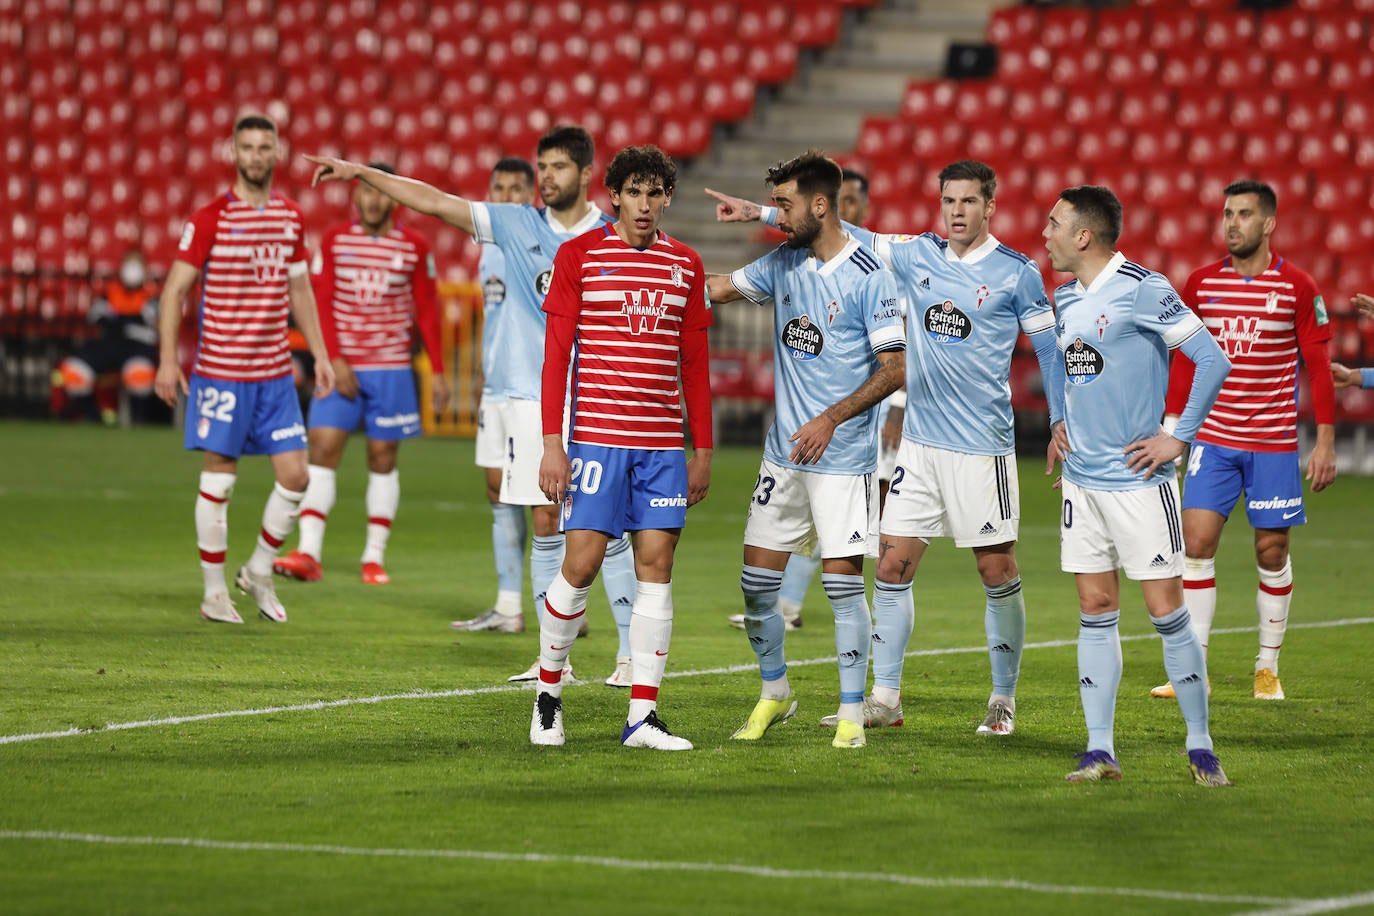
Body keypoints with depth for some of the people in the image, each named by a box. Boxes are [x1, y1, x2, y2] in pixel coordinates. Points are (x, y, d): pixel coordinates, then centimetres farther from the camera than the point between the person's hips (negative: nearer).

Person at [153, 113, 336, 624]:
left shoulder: (291, 218, 9)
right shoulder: (210, 219, -7)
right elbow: (175, 289, -6)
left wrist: (320, 355, 15)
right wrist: (168, 361, -13)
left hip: (276, 372, 5)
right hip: (220, 369, -5)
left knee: (295, 476, 1)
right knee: (219, 480, 0)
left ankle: (259, 573, 21)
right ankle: (214, 592, 10)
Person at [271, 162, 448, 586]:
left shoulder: (414, 246, 3)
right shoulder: (334, 240, 3)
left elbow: (427, 311, 7)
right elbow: (320, 303, -1)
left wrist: (438, 371, 4)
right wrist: (335, 361, -11)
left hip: (391, 368, 0)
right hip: (340, 367, 0)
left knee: (383, 457, 2)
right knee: (323, 449, -9)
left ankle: (375, 557, 9)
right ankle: (308, 553, -12)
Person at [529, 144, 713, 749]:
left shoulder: (686, 265, 10)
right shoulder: (579, 256, 0)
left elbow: (695, 364, 15)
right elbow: (556, 355, -2)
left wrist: (703, 450, 11)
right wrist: (552, 444, -8)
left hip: (663, 443, 3)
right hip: (596, 436, -3)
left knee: (656, 565, -1)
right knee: (581, 563, -7)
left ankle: (643, 717, 0)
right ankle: (548, 692, 13)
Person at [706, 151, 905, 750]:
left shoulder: (869, 276, -12)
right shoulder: (784, 262, 7)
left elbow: (893, 368, -12)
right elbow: (719, 288, 19)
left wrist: (831, 418, -19)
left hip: (843, 456, -6)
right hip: (783, 450, 6)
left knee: (843, 581, -6)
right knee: (757, 581, 6)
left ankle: (852, 714, 4)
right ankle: (774, 694, 26)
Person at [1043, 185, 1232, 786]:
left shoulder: (1143, 290, -13)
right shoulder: (1066, 297, 10)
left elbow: (1213, 360, -13)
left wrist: (1178, 438, -12)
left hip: (1138, 481, -7)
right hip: (1081, 481, 7)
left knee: (1167, 611, -5)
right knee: (1095, 612, 5)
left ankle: (1200, 747, 4)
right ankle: (1099, 751, 7)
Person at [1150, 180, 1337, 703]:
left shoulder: (1297, 287, -4)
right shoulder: (1201, 283, 4)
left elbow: (1318, 367, -1)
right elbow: (1184, 360, 12)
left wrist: (1326, 442, -4)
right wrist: (1171, 428, 8)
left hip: (1274, 443, -2)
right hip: (1212, 439, 2)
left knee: (1271, 552, 2)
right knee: (1196, 544, -7)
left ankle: (1267, 668, 16)